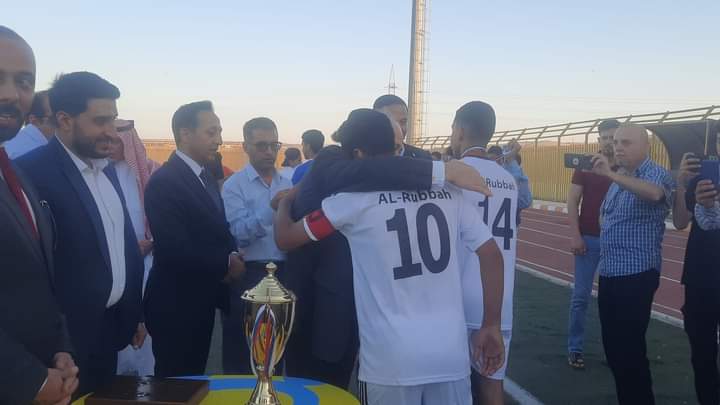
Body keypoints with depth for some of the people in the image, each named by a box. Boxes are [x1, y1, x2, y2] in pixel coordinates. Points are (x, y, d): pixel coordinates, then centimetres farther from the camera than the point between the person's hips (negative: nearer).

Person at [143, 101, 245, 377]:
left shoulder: (206, 176, 9)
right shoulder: (164, 182, -20)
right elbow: (175, 251, -27)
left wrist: (232, 256, -6)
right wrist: (227, 263, -14)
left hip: (202, 302, 9)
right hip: (175, 306, -8)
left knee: (194, 378, 21)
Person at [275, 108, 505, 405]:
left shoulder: (355, 199, -6)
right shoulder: (447, 191, 4)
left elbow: (285, 238, 2)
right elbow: (491, 254, 3)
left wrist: (285, 202, 23)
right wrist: (492, 326, 10)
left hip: (392, 358, -3)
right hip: (452, 352, 3)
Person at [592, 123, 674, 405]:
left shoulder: (657, 174, -11)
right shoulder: (619, 179, 17)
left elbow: (654, 194, -36)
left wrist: (612, 175, -45)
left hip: (636, 275, -8)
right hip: (609, 273, 9)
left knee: (629, 348, -4)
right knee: (613, 346, 15)